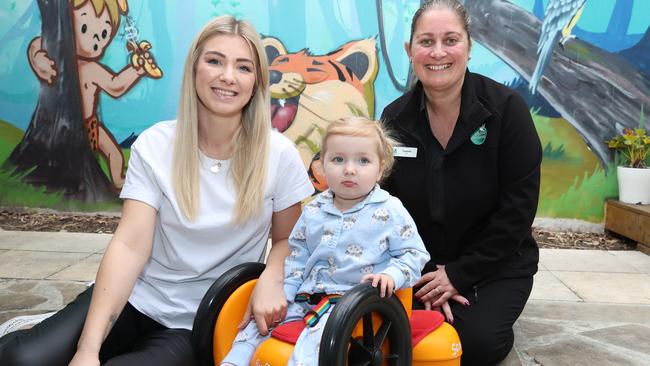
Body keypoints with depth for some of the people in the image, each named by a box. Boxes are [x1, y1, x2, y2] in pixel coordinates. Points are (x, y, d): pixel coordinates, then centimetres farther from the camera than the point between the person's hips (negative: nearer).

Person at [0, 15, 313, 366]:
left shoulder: (279, 155, -9)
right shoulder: (155, 146, -7)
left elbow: (288, 239, 2)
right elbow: (131, 245, -14)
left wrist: (270, 280, -21)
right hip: (136, 297, 1)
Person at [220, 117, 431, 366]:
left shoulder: (390, 212, -3)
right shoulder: (313, 211, 10)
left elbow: (414, 253, 1)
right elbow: (297, 258, 18)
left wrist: (391, 275, -17)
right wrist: (282, 295, 10)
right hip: (306, 296, 6)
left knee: (320, 334, -32)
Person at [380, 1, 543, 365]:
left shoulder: (506, 108, -15)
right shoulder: (395, 118, -6)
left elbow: (518, 206, -15)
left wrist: (460, 274, -17)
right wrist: (420, 277, -14)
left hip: (496, 264, -2)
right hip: (422, 265, 3)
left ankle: (492, 315, 10)